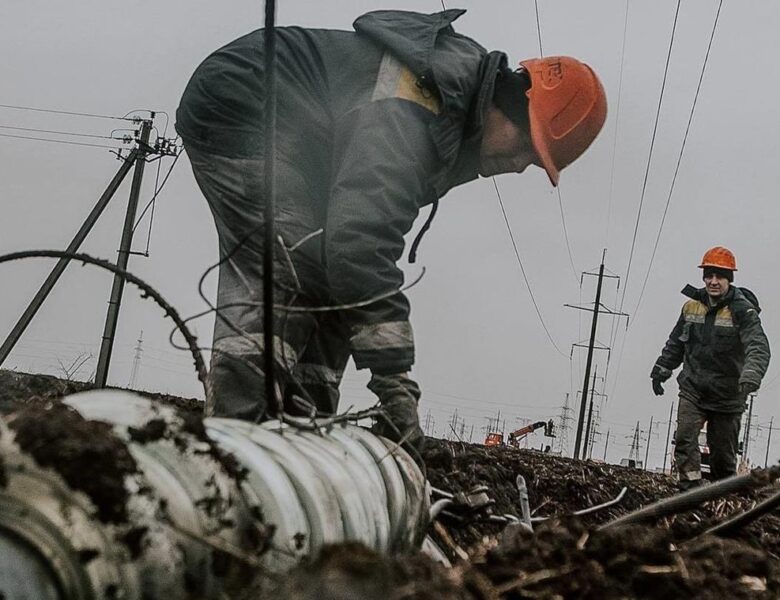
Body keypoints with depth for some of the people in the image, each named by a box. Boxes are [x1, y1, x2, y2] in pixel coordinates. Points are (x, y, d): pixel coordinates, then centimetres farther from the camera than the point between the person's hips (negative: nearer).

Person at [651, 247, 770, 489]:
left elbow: (758, 348, -25)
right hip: (693, 390, 3)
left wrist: (750, 377, -42)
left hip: (727, 396, -3)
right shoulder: (692, 306, 5)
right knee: (684, 439, -16)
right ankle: (689, 487, -18)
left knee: (723, 451, 6)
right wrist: (661, 370, 21)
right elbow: (675, 343, 20)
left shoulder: (743, 311, -12)